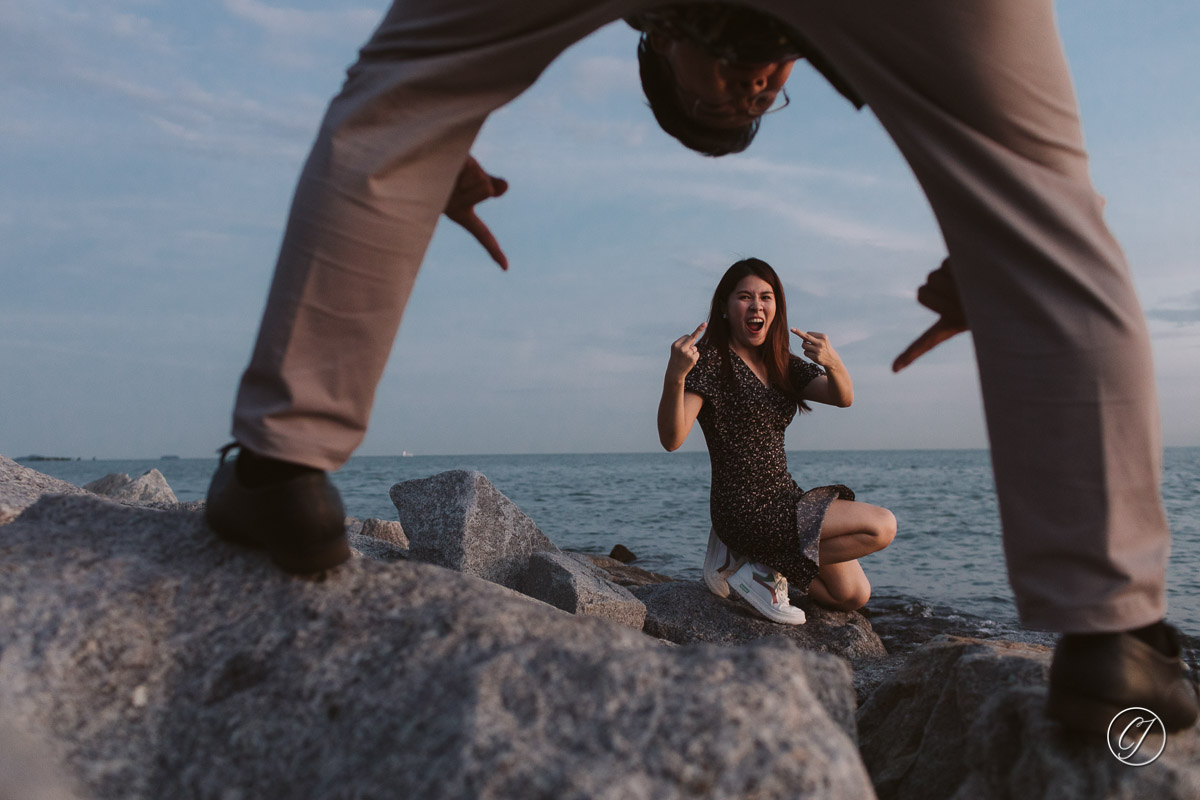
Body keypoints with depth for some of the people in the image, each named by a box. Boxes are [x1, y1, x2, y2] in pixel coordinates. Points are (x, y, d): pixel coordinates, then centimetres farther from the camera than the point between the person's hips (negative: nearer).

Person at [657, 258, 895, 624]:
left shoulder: (781, 362, 12)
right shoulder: (711, 360, -12)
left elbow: (843, 398, -1)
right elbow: (672, 439, -23)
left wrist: (832, 364, -23)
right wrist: (674, 377, -41)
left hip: (785, 499, 8)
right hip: (746, 509, -8)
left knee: (854, 595, 12)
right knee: (881, 526, -14)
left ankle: (747, 554, 15)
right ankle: (759, 567, -6)